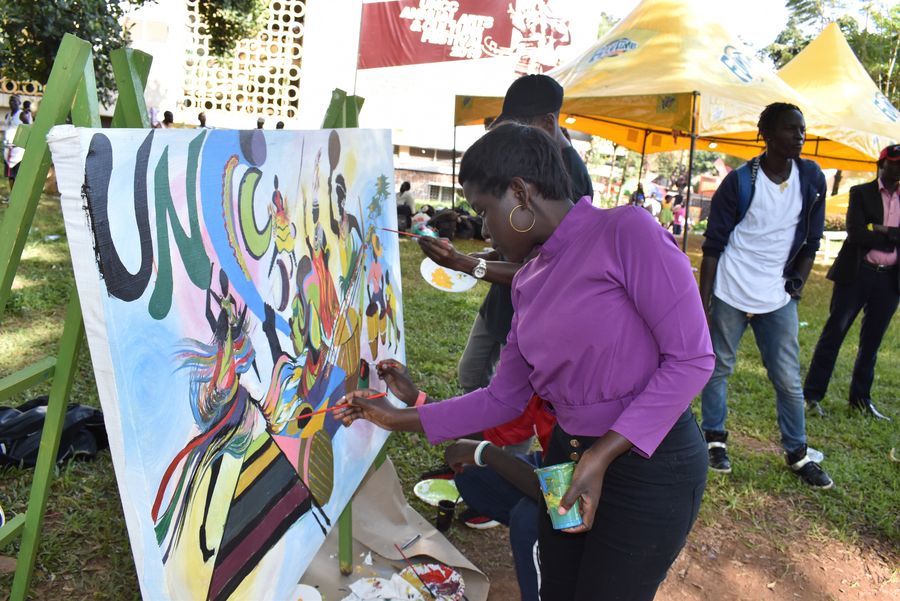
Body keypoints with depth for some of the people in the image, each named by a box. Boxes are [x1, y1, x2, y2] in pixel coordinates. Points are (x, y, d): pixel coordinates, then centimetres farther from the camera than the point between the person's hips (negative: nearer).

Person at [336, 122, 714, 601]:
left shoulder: (626, 232, -17)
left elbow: (691, 358, -18)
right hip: (568, 457, 7)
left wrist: (604, 455, -22)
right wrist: (404, 418, 5)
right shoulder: (528, 281, 6)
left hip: (649, 465, -7)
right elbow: (504, 399, 8)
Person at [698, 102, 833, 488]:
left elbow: (810, 242, 13)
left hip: (778, 299, 3)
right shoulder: (739, 182, -7)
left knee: (788, 379, 5)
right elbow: (713, 246, -5)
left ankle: (797, 453, 20)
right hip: (730, 295, -2)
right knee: (718, 368, 6)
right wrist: (703, 303, -8)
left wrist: (797, 285, 3)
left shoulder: (811, 180, 3)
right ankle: (715, 440, 24)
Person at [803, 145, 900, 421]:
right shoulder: (861, 193, 1)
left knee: (872, 341, 10)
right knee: (833, 333, -2)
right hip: (856, 274, -4)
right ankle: (812, 395, 2)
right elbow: (856, 234, -12)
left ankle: (860, 398, 21)